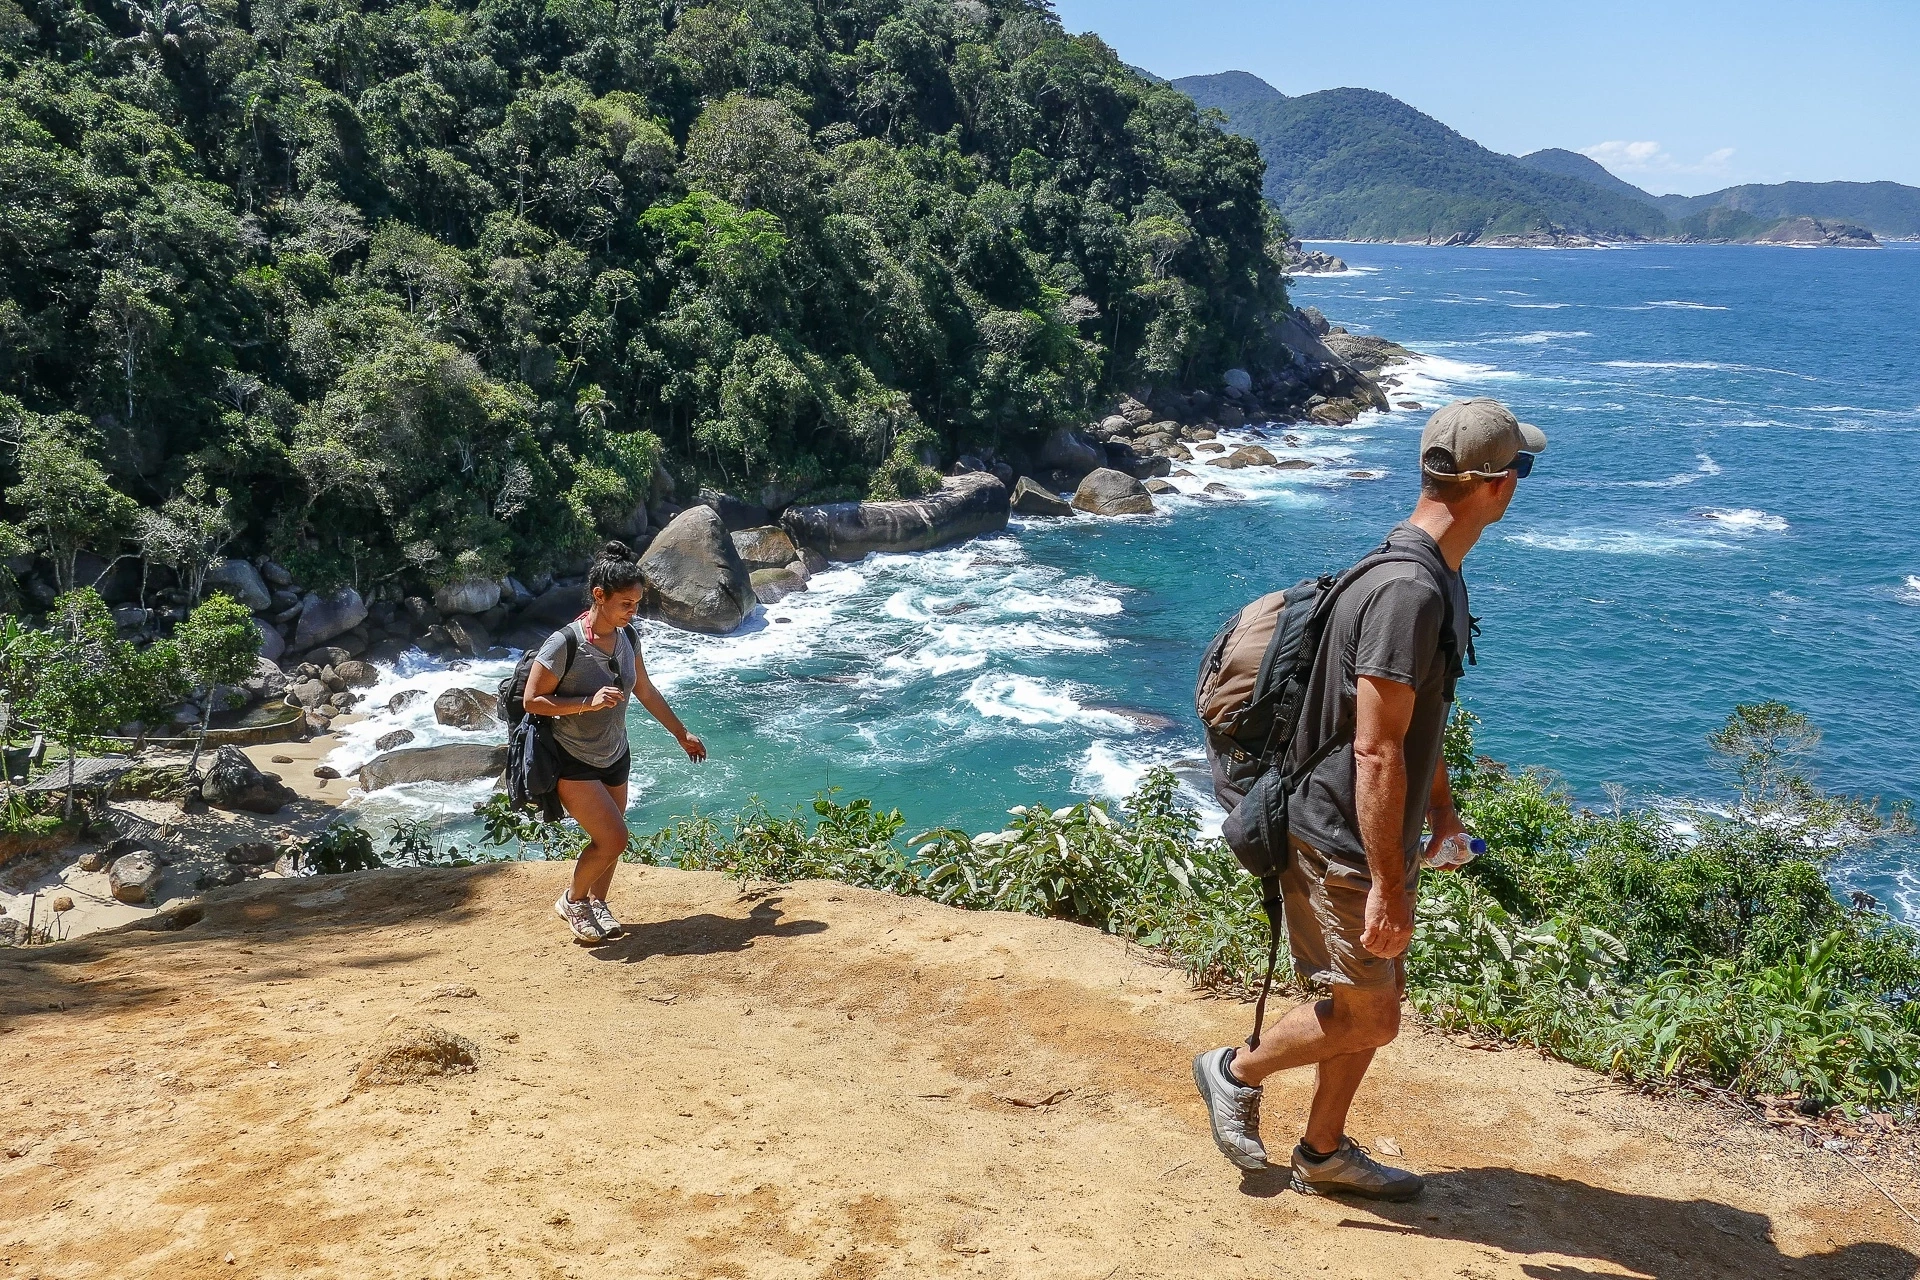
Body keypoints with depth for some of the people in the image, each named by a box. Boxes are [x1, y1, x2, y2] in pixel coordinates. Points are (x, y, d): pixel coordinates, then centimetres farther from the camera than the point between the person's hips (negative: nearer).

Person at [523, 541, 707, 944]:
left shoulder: (627, 637, -3)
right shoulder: (565, 643, -23)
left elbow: (645, 691, 12)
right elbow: (531, 701, -17)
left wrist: (682, 735, 19)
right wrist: (588, 703, -27)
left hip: (614, 757, 6)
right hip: (572, 761, -6)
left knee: (606, 840, 13)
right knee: (613, 839, -12)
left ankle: (597, 903, 37)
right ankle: (572, 899, 13)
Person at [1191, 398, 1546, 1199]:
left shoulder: (1436, 575, 7)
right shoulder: (1409, 592, -27)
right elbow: (1375, 754, -28)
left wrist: (1440, 804, 28)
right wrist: (1388, 886, -25)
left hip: (1380, 838, 10)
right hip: (1342, 844, -10)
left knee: (1374, 1004, 17)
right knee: (1367, 1018, 2)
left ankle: (1324, 1153, 32)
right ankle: (1235, 1073, 22)